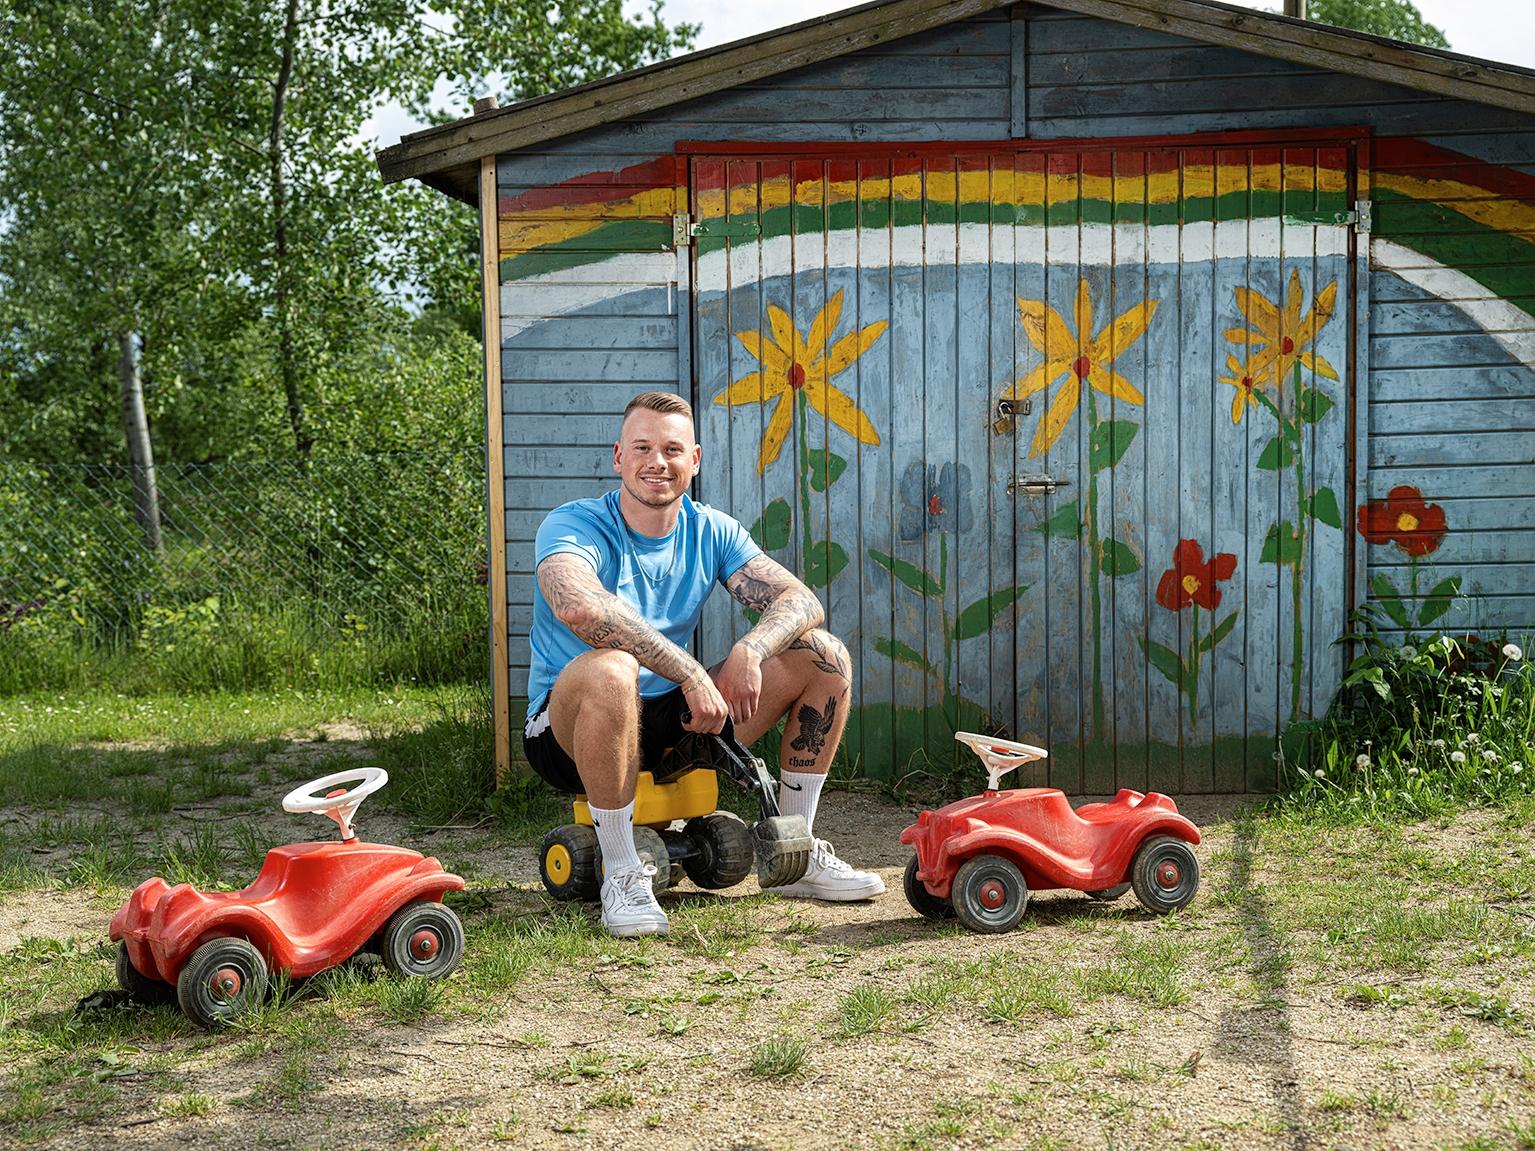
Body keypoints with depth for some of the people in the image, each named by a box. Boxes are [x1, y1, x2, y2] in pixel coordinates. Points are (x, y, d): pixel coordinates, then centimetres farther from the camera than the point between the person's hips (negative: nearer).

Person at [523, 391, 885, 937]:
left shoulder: (711, 532, 3)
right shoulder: (573, 525, -14)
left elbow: (800, 601, -7)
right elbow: (578, 607, -37)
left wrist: (750, 650, -29)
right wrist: (691, 673, -38)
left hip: (676, 719, 6)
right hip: (569, 727, -6)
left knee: (826, 656, -3)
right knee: (609, 669, -41)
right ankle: (620, 873, -25)